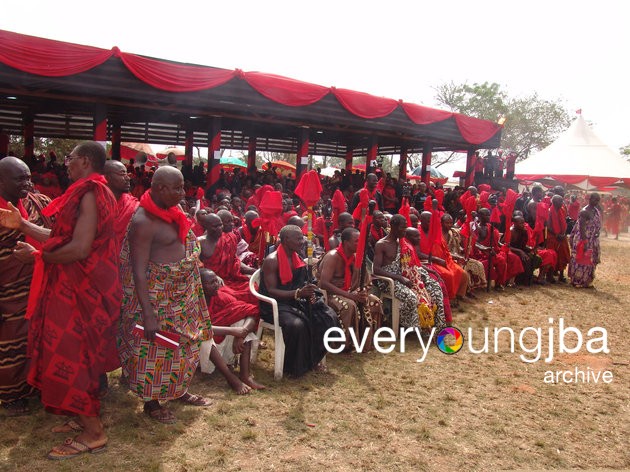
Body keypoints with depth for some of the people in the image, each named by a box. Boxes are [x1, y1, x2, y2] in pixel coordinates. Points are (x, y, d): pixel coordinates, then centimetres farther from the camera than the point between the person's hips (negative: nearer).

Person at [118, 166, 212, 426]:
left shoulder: (172, 211, 4)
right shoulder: (143, 222, -22)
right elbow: (138, 271, -24)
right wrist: (148, 314, -27)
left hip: (181, 294, 9)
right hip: (156, 295, -9)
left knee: (181, 343, 19)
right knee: (154, 348, 5)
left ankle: (180, 390, 37)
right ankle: (151, 402, 23)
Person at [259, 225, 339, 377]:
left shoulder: (297, 258, 9)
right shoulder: (271, 261, -14)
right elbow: (271, 291, -19)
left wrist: (308, 292, -7)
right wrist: (298, 293, -29)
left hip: (296, 301, 8)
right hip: (275, 304, -7)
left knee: (329, 316, -11)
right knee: (297, 324, -36)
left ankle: (313, 358, 4)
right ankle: (294, 367, -11)